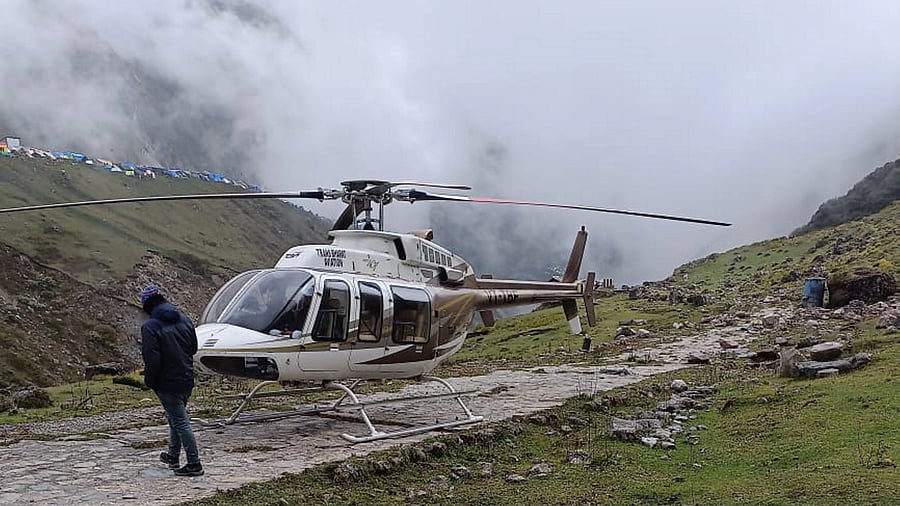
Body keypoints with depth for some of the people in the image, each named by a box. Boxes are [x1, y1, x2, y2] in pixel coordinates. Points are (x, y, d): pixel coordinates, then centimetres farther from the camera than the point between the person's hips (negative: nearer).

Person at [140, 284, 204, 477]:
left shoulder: (150, 327, -17)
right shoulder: (184, 319, 4)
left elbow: (152, 360, -20)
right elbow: (194, 348, 12)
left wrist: (150, 381, -6)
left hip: (168, 383, -7)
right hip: (187, 380, 7)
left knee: (181, 422, -2)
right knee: (176, 418, 23)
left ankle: (194, 464, 1)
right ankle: (173, 455, 37)